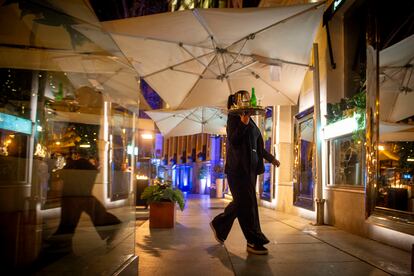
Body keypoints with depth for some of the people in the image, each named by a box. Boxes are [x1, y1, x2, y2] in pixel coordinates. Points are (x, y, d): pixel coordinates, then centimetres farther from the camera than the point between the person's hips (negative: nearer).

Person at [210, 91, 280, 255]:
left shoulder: (250, 120, 19)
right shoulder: (234, 117, -4)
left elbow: (257, 145, 24)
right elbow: (233, 140, -15)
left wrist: (271, 158, 28)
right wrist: (243, 123, -26)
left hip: (250, 166, 9)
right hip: (238, 166, -9)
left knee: (242, 202, 12)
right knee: (247, 204, -5)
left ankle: (219, 226, 29)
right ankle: (254, 242, 4)